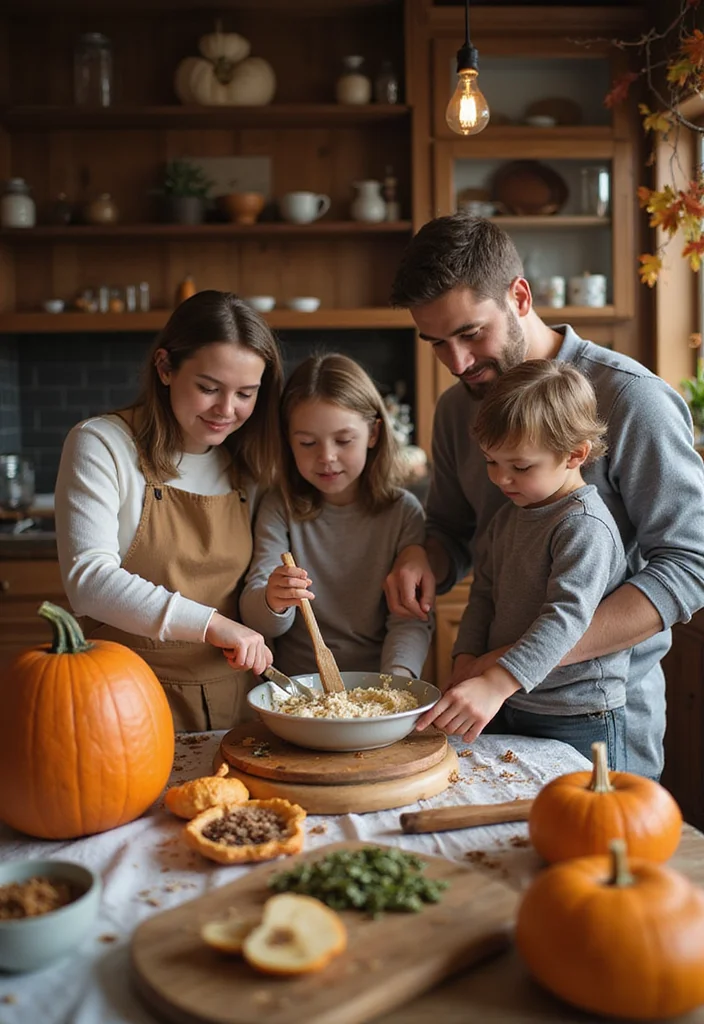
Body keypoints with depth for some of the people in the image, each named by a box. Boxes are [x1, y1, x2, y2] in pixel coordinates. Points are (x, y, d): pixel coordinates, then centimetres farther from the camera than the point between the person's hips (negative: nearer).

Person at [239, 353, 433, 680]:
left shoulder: (403, 512, 0)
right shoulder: (279, 510, 1)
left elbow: (410, 618, -5)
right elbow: (253, 615, -3)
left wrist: (398, 675, -23)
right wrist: (272, 603, -26)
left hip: (376, 690, -1)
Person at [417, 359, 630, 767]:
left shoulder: (586, 525, -18)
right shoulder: (509, 516, 10)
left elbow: (566, 618, -28)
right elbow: (485, 596, 13)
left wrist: (494, 685, -35)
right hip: (507, 710, 7)